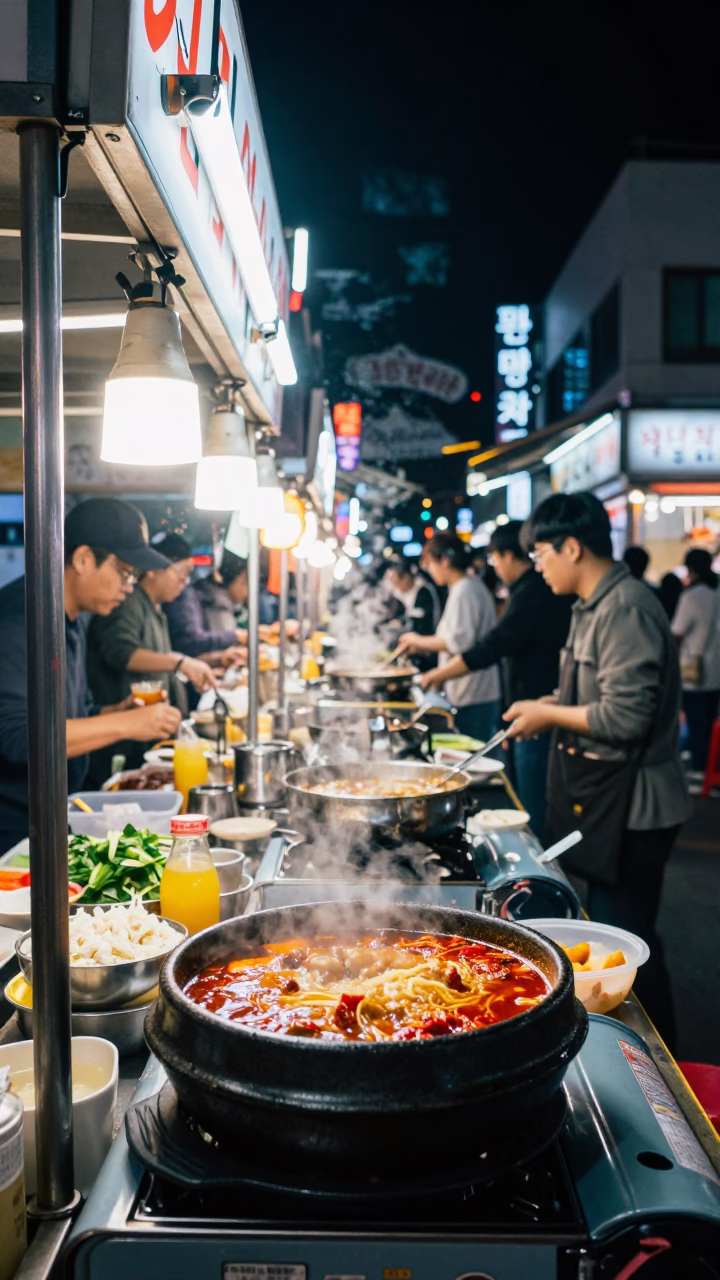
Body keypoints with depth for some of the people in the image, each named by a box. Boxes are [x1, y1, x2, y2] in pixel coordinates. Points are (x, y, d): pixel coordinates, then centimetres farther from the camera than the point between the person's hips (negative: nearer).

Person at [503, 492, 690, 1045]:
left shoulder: (626, 609, -20)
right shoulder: (596, 605, 12)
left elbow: (626, 715, -25)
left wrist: (548, 714, -14)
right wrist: (553, 706, 10)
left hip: (631, 807, -10)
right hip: (604, 798, 10)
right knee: (610, 933, 18)